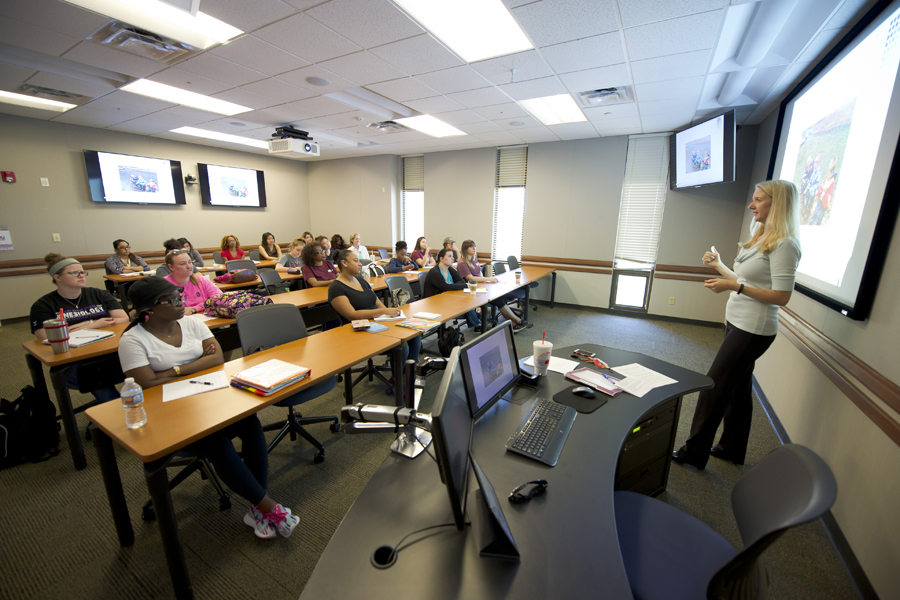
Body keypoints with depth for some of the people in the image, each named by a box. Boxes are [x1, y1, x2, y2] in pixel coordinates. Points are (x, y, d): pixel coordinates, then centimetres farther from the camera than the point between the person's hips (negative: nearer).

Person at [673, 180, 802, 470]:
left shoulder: (784, 244, -16)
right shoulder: (760, 238, 13)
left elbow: (781, 296, -21)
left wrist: (733, 287, -25)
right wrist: (718, 265, 21)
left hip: (753, 330, -10)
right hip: (737, 323, 10)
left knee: (714, 387, -3)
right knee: (738, 388, 17)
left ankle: (695, 452, 10)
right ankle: (732, 449, 32)